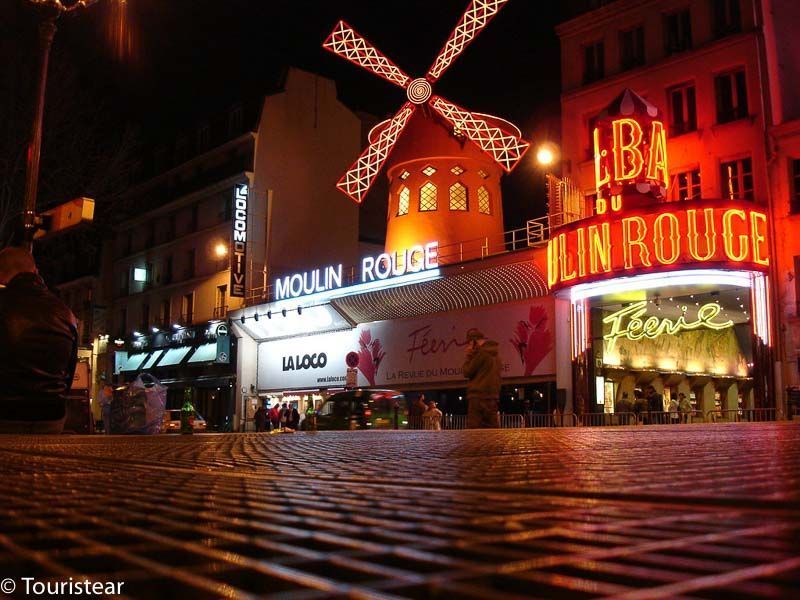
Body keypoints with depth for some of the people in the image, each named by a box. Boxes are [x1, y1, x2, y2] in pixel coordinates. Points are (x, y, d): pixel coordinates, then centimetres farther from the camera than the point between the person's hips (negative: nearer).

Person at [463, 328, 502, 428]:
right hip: (492, 397, 8)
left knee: (474, 431, -7)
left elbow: (467, 372, -9)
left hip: (478, 398, -8)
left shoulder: (482, 352, -9)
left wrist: (469, 355, 3)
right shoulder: (494, 354, 18)